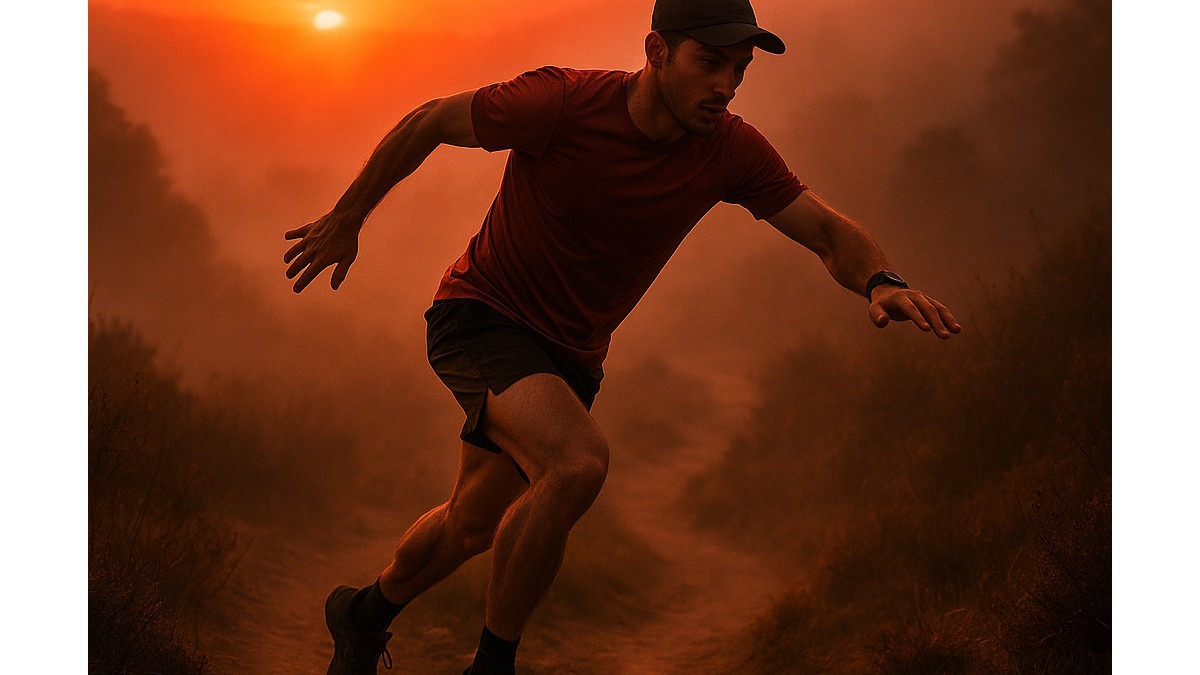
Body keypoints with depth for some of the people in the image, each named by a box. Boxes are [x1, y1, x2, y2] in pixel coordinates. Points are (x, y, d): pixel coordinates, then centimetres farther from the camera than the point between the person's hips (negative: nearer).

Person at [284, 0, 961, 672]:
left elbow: (829, 230, -10)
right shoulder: (562, 102, -25)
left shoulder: (731, 149, -13)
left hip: (570, 354, 6)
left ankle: (366, 613, 48)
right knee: (578, 462, -31)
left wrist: (882, 281, -33)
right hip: (482, 315, -6)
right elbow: (428, 123, -11)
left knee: (473, 526, 17)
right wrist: (346, 222, -1)